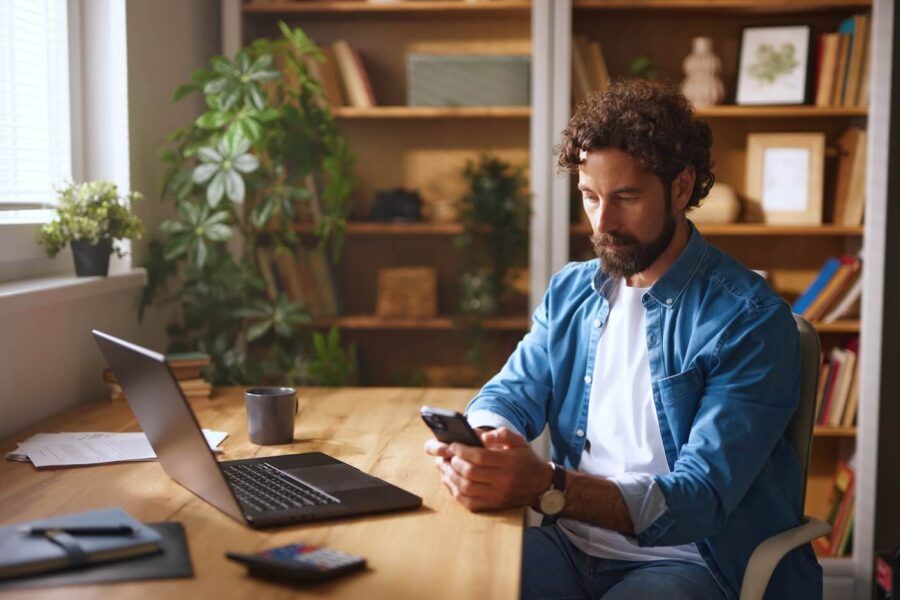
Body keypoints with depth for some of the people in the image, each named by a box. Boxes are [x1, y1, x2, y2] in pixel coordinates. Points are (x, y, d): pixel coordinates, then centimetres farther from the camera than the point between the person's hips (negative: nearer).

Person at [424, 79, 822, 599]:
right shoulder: (569, 293, 10)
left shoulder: (749, 321, -12)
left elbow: (700, 499, -20)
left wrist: (547, 487, -35)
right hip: (570, 546, 4)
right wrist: (476, 450, -21)